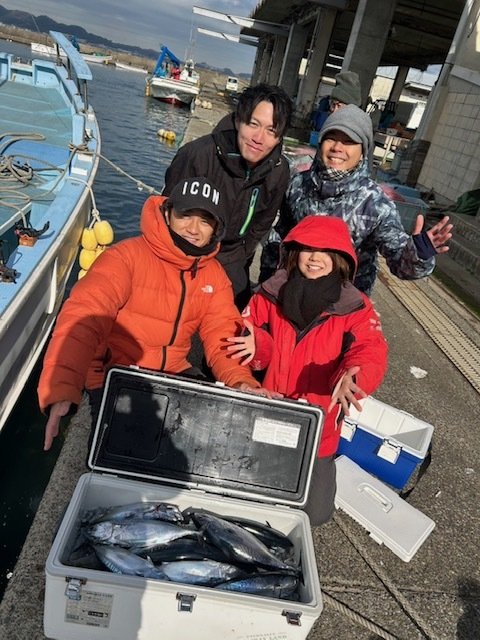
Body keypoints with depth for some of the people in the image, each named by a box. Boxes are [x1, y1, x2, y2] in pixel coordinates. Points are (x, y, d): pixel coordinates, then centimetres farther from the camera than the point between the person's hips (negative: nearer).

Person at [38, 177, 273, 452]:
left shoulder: (215, 275, 1)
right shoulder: (127, 256, -18)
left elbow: (223, 337, -5)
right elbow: (83, 319, -30)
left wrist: (242, 382, -26)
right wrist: (61, 389, -45)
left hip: (173, 374, 5)